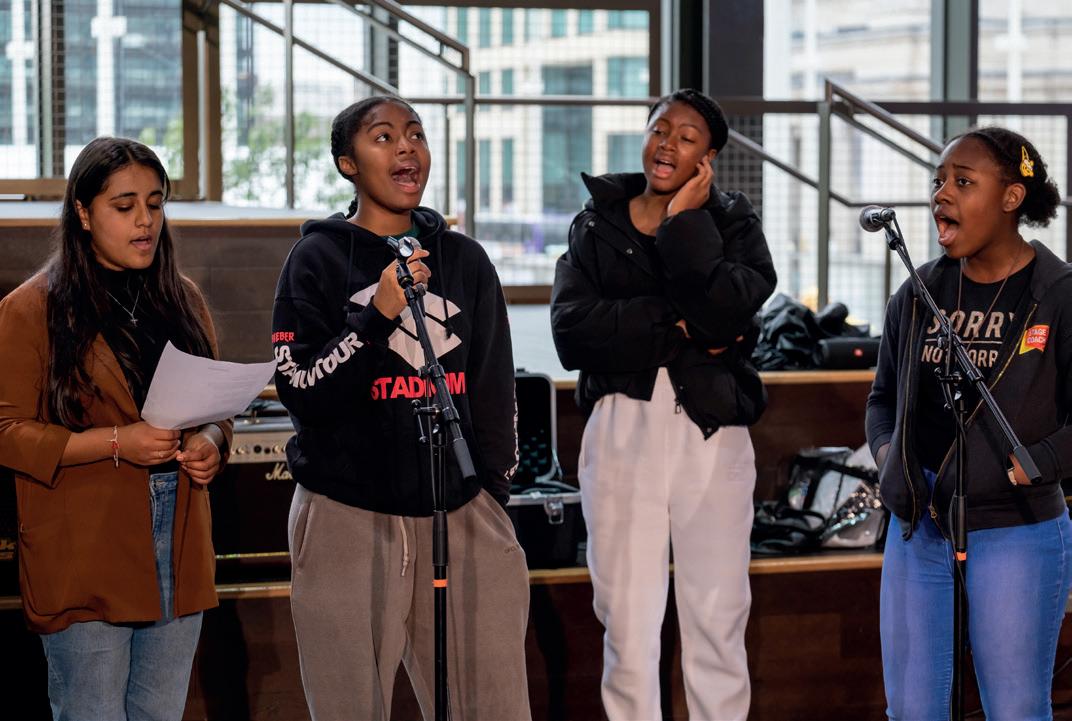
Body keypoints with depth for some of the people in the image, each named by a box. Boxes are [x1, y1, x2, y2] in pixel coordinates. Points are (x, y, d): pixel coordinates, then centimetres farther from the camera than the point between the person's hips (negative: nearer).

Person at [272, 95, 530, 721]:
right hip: (347, 521, -3)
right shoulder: (319, 259, 1)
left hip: (461, 512, 3)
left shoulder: (465, 260, 11)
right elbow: (301, 393, -7)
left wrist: (498, 495, 16)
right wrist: (378, 315, -17)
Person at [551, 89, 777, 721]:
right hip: (623, 431, 0)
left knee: (717, 616, 2)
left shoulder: (732, 222, 8)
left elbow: (730, 315, -12)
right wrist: (677, 329, -13)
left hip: (710, 432, 0)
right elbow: (572, 330, -7)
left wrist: (685, 225, -11)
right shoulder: (596, 226, 9)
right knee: (628, 617, 0)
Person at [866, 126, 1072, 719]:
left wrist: (1017, 470, -17)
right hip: (916, 531, 5)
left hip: (1015, 533, -5)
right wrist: (887, 455, 3)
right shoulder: (918, 296, 9)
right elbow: (883, 396, 22)